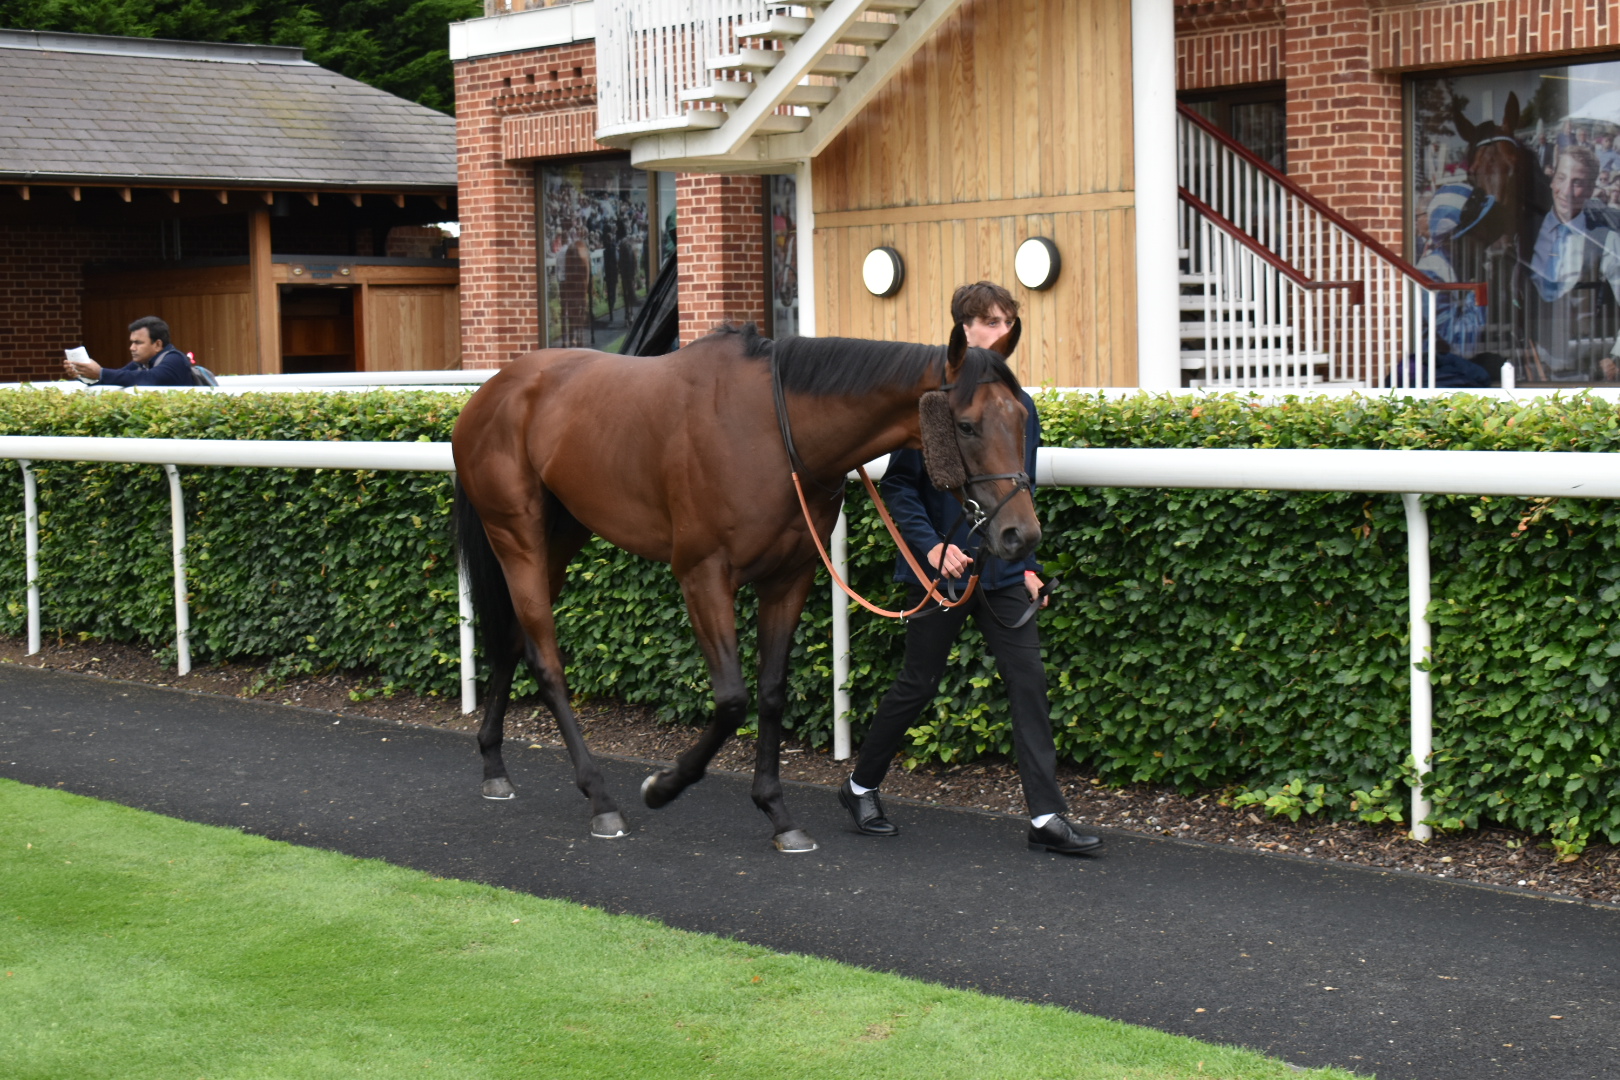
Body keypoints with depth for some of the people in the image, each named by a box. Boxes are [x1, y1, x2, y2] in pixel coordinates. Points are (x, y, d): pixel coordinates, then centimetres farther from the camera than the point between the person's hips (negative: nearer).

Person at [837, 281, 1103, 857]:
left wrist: (1027, 565, 12)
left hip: (1001, 572, 5)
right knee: (918, 684, 5)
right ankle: (860, 787, 26)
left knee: (1028, 681, -2)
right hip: (941, 570, -5)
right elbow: (898, 486, -8)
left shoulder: (1019, 405, 8)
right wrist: (931, 545, -19)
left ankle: (1047, 818, 0)